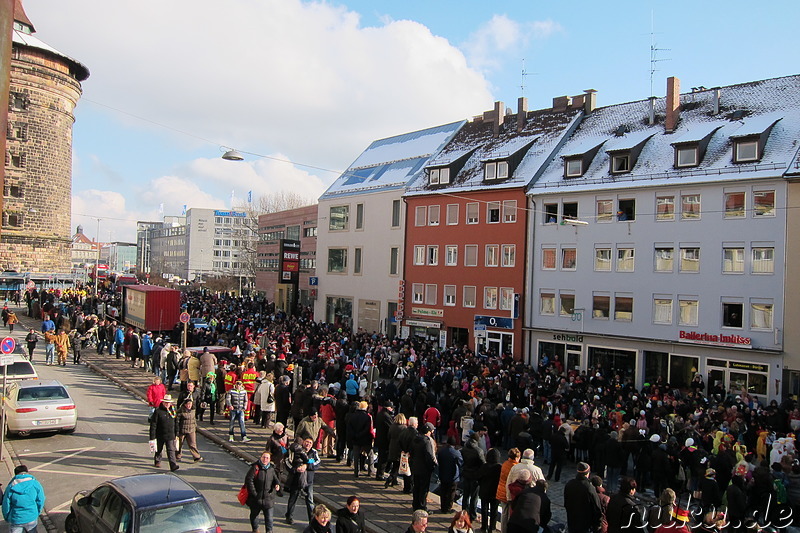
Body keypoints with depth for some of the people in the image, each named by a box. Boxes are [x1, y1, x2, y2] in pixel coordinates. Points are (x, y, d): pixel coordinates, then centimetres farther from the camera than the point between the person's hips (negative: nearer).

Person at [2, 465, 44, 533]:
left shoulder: (11, 487, -12)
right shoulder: (35, 484, -11)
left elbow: (6, 506, -5)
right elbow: (41, 502, -5)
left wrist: (7, 519, 12)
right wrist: (37, 514, 13)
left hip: (16, 520, -1)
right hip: (32, 518, 1)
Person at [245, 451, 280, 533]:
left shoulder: (271, 469, 5)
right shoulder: (255, 467, -11)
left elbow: (275, 479, 17)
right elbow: (249, 480, -15)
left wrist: (277, 485, -6)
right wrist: (253, 492, -16)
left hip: (268, 498, 2)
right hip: (256, 498, -2)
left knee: (269, 516, 3)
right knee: (254, 514, 17)